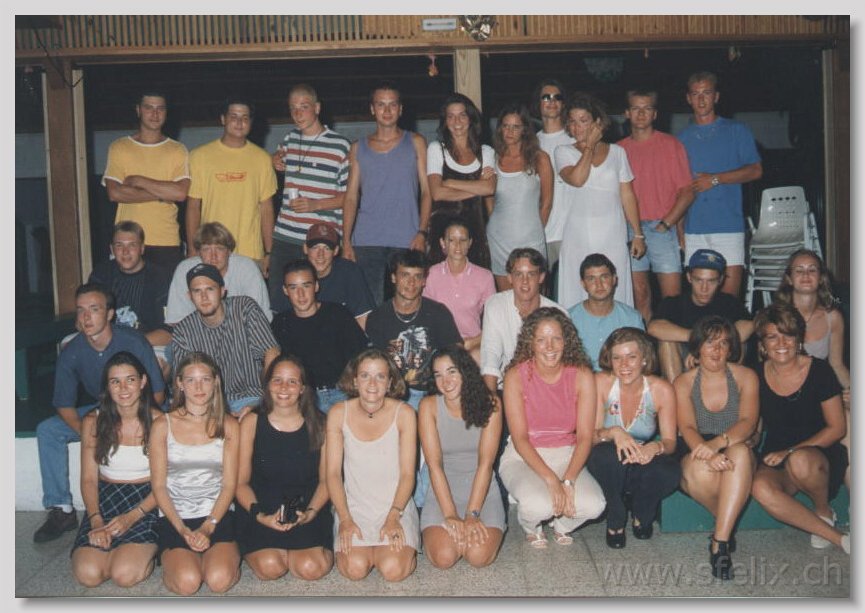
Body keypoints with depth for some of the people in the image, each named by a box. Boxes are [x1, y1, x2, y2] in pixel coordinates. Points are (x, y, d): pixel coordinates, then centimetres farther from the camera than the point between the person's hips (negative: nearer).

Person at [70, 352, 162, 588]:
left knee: (124, 575, -24)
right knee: (88, 574, -20)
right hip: (106, 500, 3)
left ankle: (149, 550, 8)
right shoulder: (93, 423, 1)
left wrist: (132, 517, -18)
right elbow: (89, 479, 3)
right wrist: (96, 520, -14)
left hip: (147, 501, -3)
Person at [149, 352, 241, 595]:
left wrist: (208, 528, -13)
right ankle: (172, 558, 10)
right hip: (175, 517, 0)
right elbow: (159, 486, 0)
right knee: (187, 583, -23)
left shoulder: (228, 425, 3)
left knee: (219, 580, -23)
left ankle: (229, 555, 10)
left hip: (218, 514, 0)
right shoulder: (163, 426, 1)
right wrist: (184, 530, -11)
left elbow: (229, 484, 1)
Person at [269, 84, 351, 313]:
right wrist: (276, 162, 14)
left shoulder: (340, 145, -3)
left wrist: (315, 204, -16)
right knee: (278, 306, 6)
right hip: (285, 238, 5)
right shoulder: (290, 139, 13)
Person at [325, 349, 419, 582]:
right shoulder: (338, 414, -5)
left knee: (393, 570, -21)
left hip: (397, 504, -1)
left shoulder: (403, 413, -7)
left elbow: (407, 474, -7)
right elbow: (333, 472, -4)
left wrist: (393, 517, -18)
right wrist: (345, 519, -14)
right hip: (354, 506, 1)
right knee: (355, 568, -22)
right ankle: (355, 543, 12)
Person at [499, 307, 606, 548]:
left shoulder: (582, 376, -7)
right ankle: (531, 527, 9)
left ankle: (560, 524, 13)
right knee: (538, 505, -32)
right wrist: (551, 479, -24)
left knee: (593, 505, -25)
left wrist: (568, 481, -22)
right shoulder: (516, 376, -12)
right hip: (523, 457, -2)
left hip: (567, 456, 2)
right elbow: (520, 438, -14)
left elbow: (584, 437, -9)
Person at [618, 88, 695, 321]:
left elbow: (687, 192, 1)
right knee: (640, 294, 4)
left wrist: (665, 224, -8)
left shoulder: (671, 144, 5)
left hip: (662, 229, -2)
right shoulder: (618, 149, 10)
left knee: (672, 295, -5)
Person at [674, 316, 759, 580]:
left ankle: (720, 540, -38)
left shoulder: (746, 377, 5)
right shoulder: (684, 382, 5)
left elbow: (747, 422, -11)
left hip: (738, 451, 0)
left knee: (739, 452, -37)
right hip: (695, 454, 0)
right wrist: (707, 452, -33)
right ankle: (728, 526, -9)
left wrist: (719, 442, -33)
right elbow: (687, 428, -10)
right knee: (699, 468, -37)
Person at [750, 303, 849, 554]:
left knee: (800, 461, -38)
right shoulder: (757, 376, 2)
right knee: (761, 488, -32)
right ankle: (836, 537, -14)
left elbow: (837, 428, -5)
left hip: (819, 454, -2)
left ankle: (824, 512, -4)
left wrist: (791, 451, -15)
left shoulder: (819, 370, -5)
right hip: (777, 462, 2)